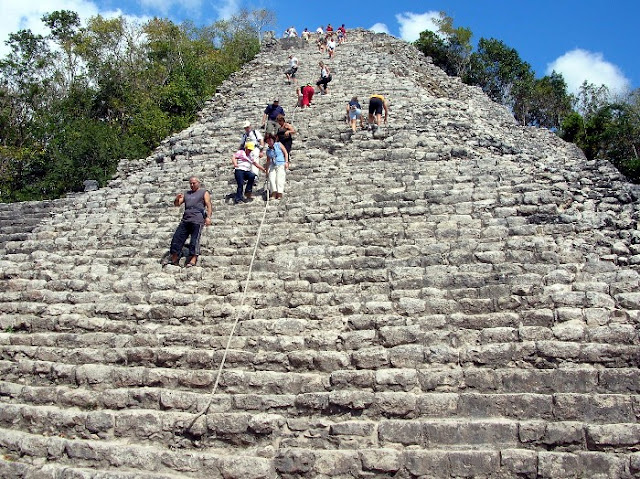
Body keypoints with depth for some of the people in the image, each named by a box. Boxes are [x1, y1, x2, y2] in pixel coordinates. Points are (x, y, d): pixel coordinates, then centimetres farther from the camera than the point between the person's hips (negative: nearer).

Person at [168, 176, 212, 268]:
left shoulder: (204, 192, 11)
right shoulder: (186, 194, 26)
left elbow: (208, 205, 0)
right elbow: (177, 204, 21)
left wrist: (208, 217, -14)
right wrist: (177, 199, -2)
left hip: (197, 220, -6)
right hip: (185, 220, 6)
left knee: (194, 240, -13)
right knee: (177, 238, -2)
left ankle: (193, 260, -16)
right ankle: (174, 259, 2)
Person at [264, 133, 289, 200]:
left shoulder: (279, 144, 6)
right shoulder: (268, 150, 18)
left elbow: (286, 153, 4)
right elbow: (268, 161, 24)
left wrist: (286, 162, -7)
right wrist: (267, 171, 23)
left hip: (281, 165, -4)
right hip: (273, 166, 4)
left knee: (279, 178, -16)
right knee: (271, 178, -16)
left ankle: (279, 194, -19)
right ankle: (274, 193, -23)